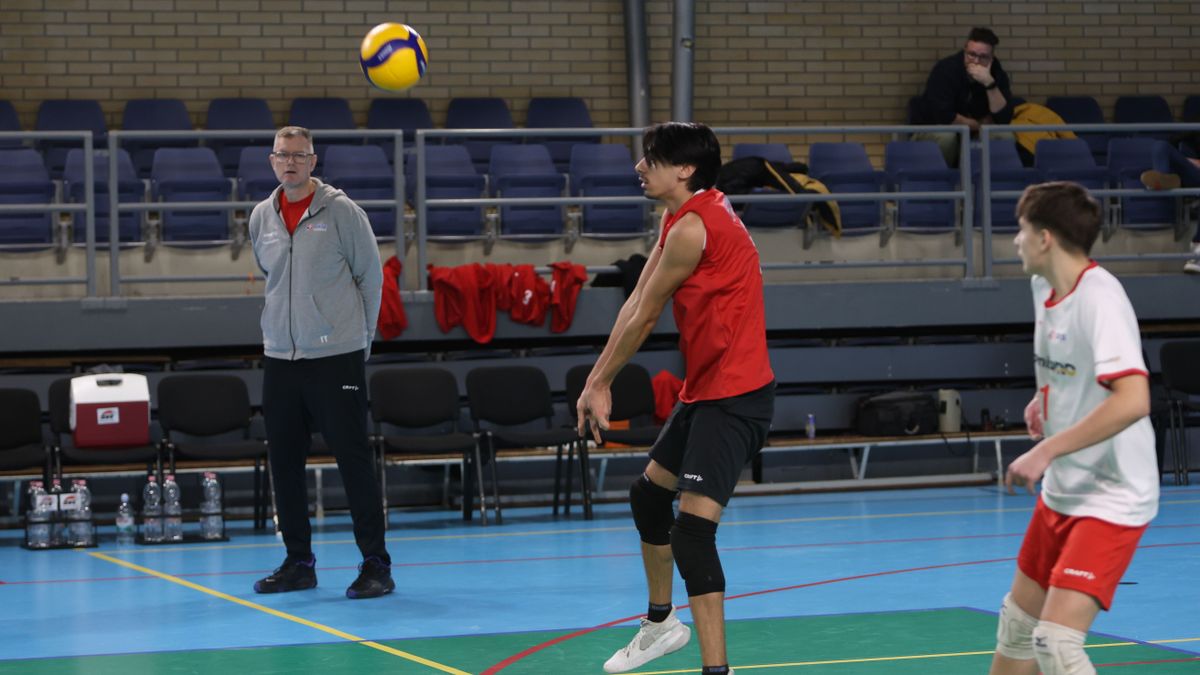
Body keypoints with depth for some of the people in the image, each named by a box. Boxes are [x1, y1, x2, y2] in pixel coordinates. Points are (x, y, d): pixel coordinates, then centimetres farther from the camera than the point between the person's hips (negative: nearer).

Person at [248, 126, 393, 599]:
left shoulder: (341, 211, -5)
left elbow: (371, 276, 1)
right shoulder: (261, 218, 8)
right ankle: (299, 563, 16)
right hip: (279, 357, 5)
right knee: (284, 462, 6)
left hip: (337, 356, -5)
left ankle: (375, 564, -2)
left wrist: (361, 334, 4)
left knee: (353, 458, -6)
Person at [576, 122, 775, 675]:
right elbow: (635, 304, 10)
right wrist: (597, 380, 5)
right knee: (649, 494, 26)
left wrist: (599, 384, 1)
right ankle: (661, 623, 44)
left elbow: (643, 318, -11)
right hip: (704, 391, 11)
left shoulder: (693, 226, -20)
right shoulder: (681, 219, 10)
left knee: (692, 531, -19)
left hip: (732, 395, -11)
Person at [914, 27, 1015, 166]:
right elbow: (943, 116, -30)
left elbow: (1004, 118, -20)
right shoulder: (946, 69, -21)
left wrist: (989, 83, -32)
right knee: (946, 136, -36)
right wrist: (978, 124, -16)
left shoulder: (997, 74, -9)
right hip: (933, 131, -3)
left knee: (1005, 136, -23)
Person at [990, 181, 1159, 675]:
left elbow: (1132, 401, -34)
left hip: (1112, 499, -9)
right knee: (1017, 623, 18)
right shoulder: (1044, 287, 5)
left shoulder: (1099, 297, -23)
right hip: (1062, 492, 9)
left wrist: (1045, 452, -32)